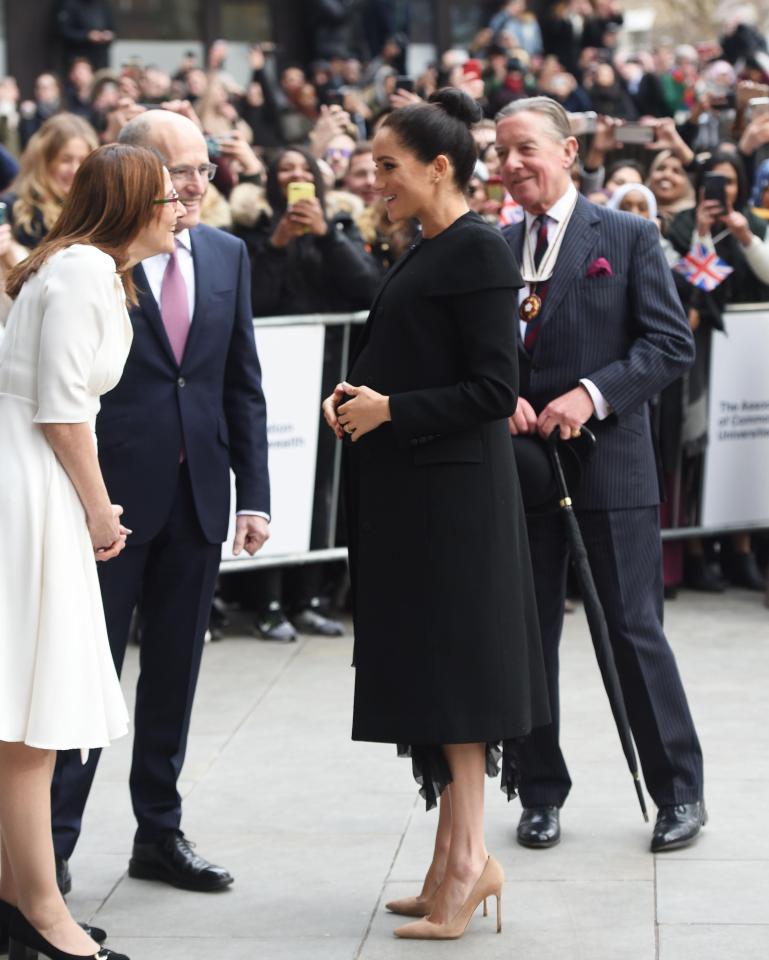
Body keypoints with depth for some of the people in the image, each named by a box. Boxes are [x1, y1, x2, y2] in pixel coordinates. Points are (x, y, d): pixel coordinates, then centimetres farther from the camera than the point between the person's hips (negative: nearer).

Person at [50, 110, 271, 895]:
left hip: (197, 497, 5)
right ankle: (52, 841, 11)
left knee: (174, 672, 13)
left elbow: (243, 383, 11)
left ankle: (160, 834, 24)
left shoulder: (226, 256, 9)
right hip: (111, 495, -5)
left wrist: (253, 492, 5)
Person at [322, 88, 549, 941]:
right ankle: (456, 856, 18)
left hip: (452, 489, -9)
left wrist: (391, 410, -16)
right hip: (408, 488, 9)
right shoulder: (425, 252, 15)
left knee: (451, 669, -4)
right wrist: (354, 392, 4)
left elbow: (493, 389, -17)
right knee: (431, 670, 11)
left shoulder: (478, 251, -13)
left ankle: (466, 855, 3)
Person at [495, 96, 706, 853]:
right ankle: (541, 792, 19)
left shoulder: (627, 238, -1)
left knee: (634, 628, 0)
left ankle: (679, 789, 12)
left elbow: (671, 343, -6)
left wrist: (593, 393, -18)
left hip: (608, 458, -4)